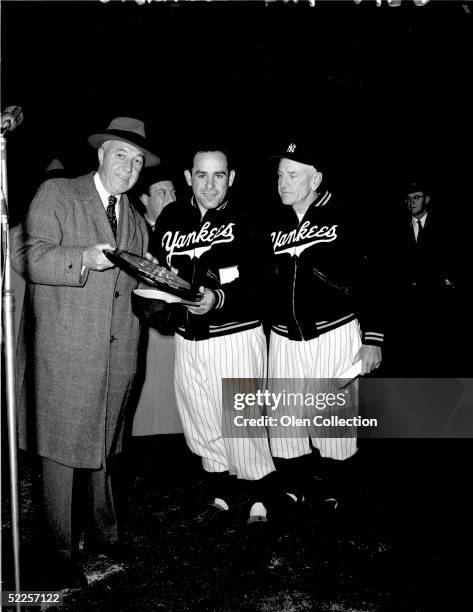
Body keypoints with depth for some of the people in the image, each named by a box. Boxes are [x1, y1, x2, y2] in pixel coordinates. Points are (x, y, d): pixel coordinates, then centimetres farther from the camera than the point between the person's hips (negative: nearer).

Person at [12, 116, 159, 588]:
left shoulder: (136, 221, 17)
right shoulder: (56, 194, -1)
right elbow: (25, 257, -11)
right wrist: (85, 258, -23)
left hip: (116, 351, 5)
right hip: (64, 350, -5)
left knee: (102, 447, 16)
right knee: (61, 450, 1)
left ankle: (103, 533, 32)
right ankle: (63, 553, 17)